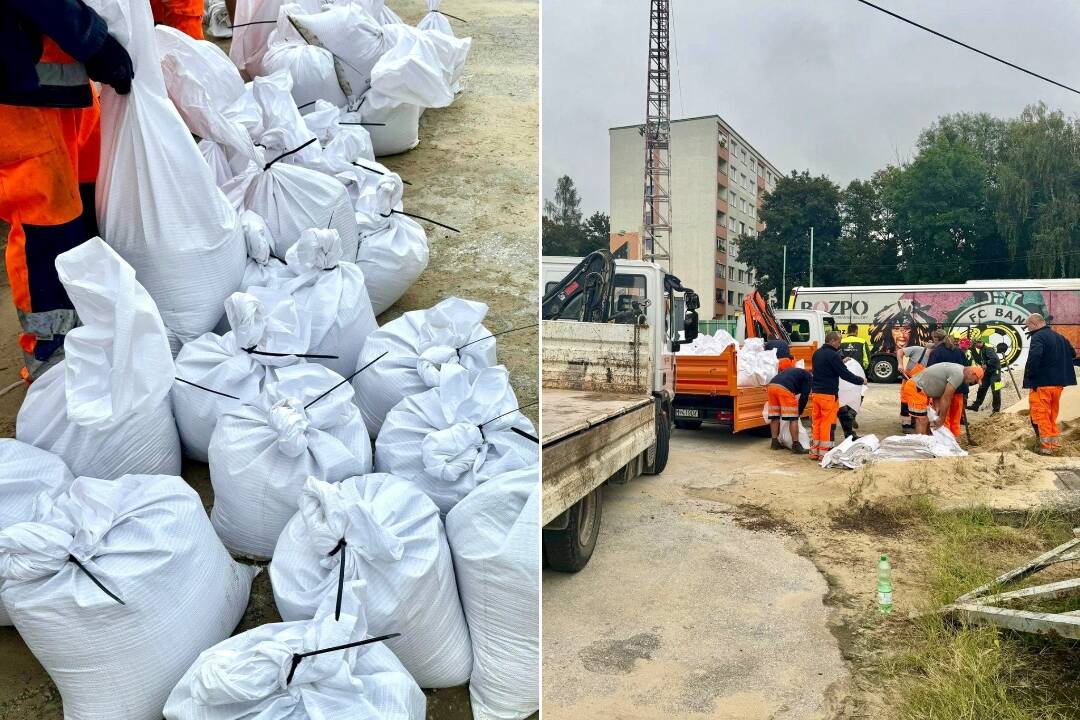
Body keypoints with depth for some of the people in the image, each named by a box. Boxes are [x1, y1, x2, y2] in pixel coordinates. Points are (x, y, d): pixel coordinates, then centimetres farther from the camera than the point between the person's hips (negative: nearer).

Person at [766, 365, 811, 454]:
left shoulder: (795, 372, 39)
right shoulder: (809, 377, 18)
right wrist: (799, 412, 16)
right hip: (784, 389, -7)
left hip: (771, 385, 7)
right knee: (793, 418, 1)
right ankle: (796, 446, 2)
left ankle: (775, 443, 22)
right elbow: (804, 396, 7)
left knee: (774, 417, 16)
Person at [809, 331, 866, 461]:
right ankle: (824, 453, 3)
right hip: (829, 394, -8)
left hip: (815, 392, 8)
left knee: (817, 423, 12)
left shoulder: (817, 353, 12)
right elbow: (845, 374, -14)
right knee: (827, 424, -1)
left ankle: (814, 452, 16)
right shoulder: (833, 355, -15)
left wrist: (841, 362, 23)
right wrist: (861, 381, -1)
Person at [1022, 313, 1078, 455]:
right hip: (1058, 382, 8)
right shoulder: (1058, 336, 15)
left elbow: (1034, 356, -30)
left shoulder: (1038, 336, -13)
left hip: (1041, 383, -8)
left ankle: (1045, 446, 0)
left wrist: (1030, 376, -20)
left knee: (1040, 415, -1)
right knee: (1052, 414, 18)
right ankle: (1055, 442, 22)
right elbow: (1072, 353, 25)